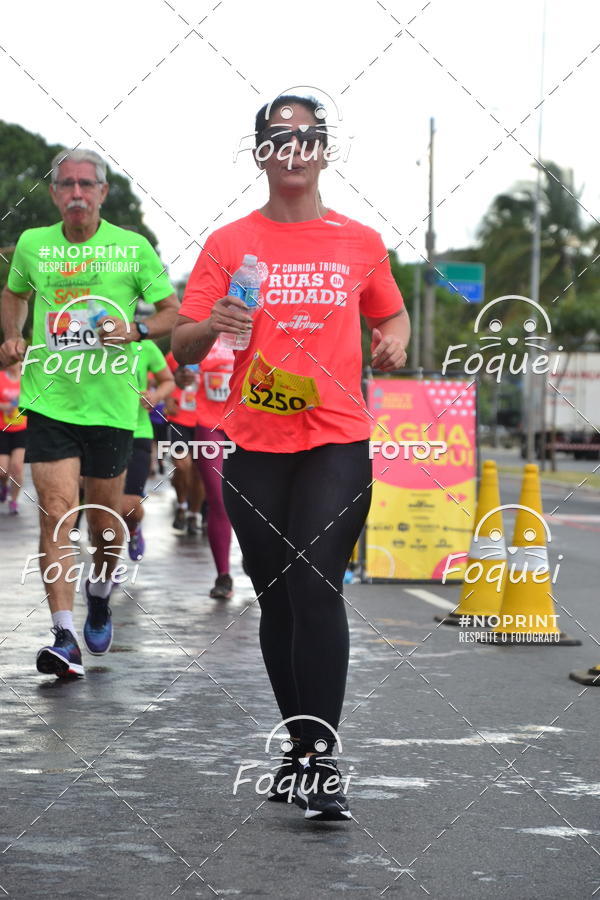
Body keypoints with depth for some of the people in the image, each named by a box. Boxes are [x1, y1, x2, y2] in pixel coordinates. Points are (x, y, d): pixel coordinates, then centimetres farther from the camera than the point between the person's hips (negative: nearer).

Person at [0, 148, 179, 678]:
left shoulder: (132, 248, 0)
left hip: (112, 404, 0)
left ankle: (100, 595, 42)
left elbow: (173, 311, 5)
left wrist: (137, 330, -13)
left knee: (104, 518, 11)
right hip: (49, 401, 0)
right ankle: (65, 638, -13)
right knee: (57, 512, -12)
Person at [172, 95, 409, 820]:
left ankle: (321, 758, -16)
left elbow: (392, 314, 24)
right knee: (275, 598, 8)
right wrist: (211, 326, -19)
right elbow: (182, 345, 4)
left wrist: (394, 343, 1)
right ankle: (300, 744, 21)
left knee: (315, 586, -16)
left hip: (337, 441, -1)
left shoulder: (360, 242, 8)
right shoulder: (229, 244, 5)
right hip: (254, 446, 1)